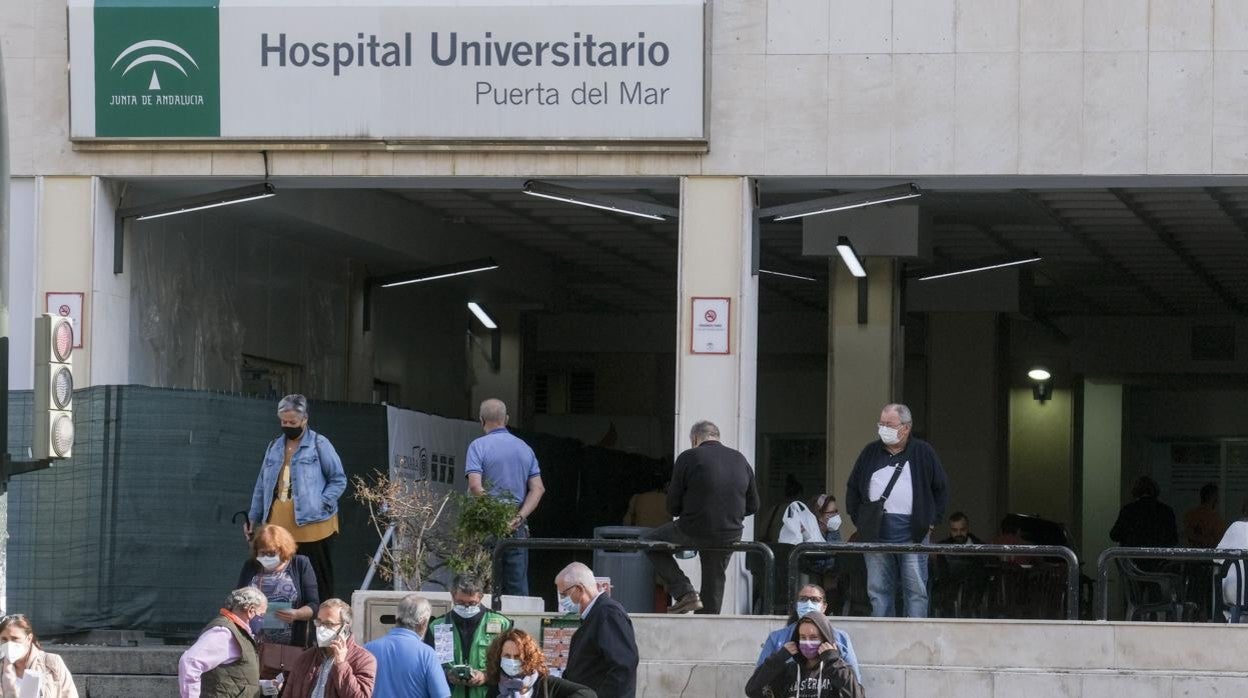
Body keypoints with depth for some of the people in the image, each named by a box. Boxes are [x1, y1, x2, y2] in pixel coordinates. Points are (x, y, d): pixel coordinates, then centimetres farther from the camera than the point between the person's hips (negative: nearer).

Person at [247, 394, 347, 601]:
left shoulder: (319, 445, 0)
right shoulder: (274, 447, 16)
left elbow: (339, 480, -1)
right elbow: (262, 485, 21)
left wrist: (321, 504, -13)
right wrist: (253, 517, 17)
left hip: (311, 525, -5)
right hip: (279, 525, 5)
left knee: (317, 581, -1)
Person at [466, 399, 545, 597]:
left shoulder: (479, 446, -3)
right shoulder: (525, 448, 12)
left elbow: (475, 486, -16)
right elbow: (538, 489, 3)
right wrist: (519, 517, -5)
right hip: (518, 529, 4)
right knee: (518, 587, 4)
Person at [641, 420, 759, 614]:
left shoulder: (688, 458, -6)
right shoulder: (741, 460, 7)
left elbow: (673, 507, -3)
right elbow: (753, 505, 12)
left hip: (693, 531, -4)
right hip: (730, 536, 4)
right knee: (714, 582, 24)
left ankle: (684, 592, 8)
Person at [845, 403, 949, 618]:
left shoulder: (923, 453, 6)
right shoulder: (870, 453, 14)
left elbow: (941, 490, 11)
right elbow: (853, 488, 21)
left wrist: (932, 522, 3)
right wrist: (858, 518, 10)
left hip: (912, 532, -3)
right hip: (875, 532, 3)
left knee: (915, 590, -3)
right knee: (878, 590, 2)